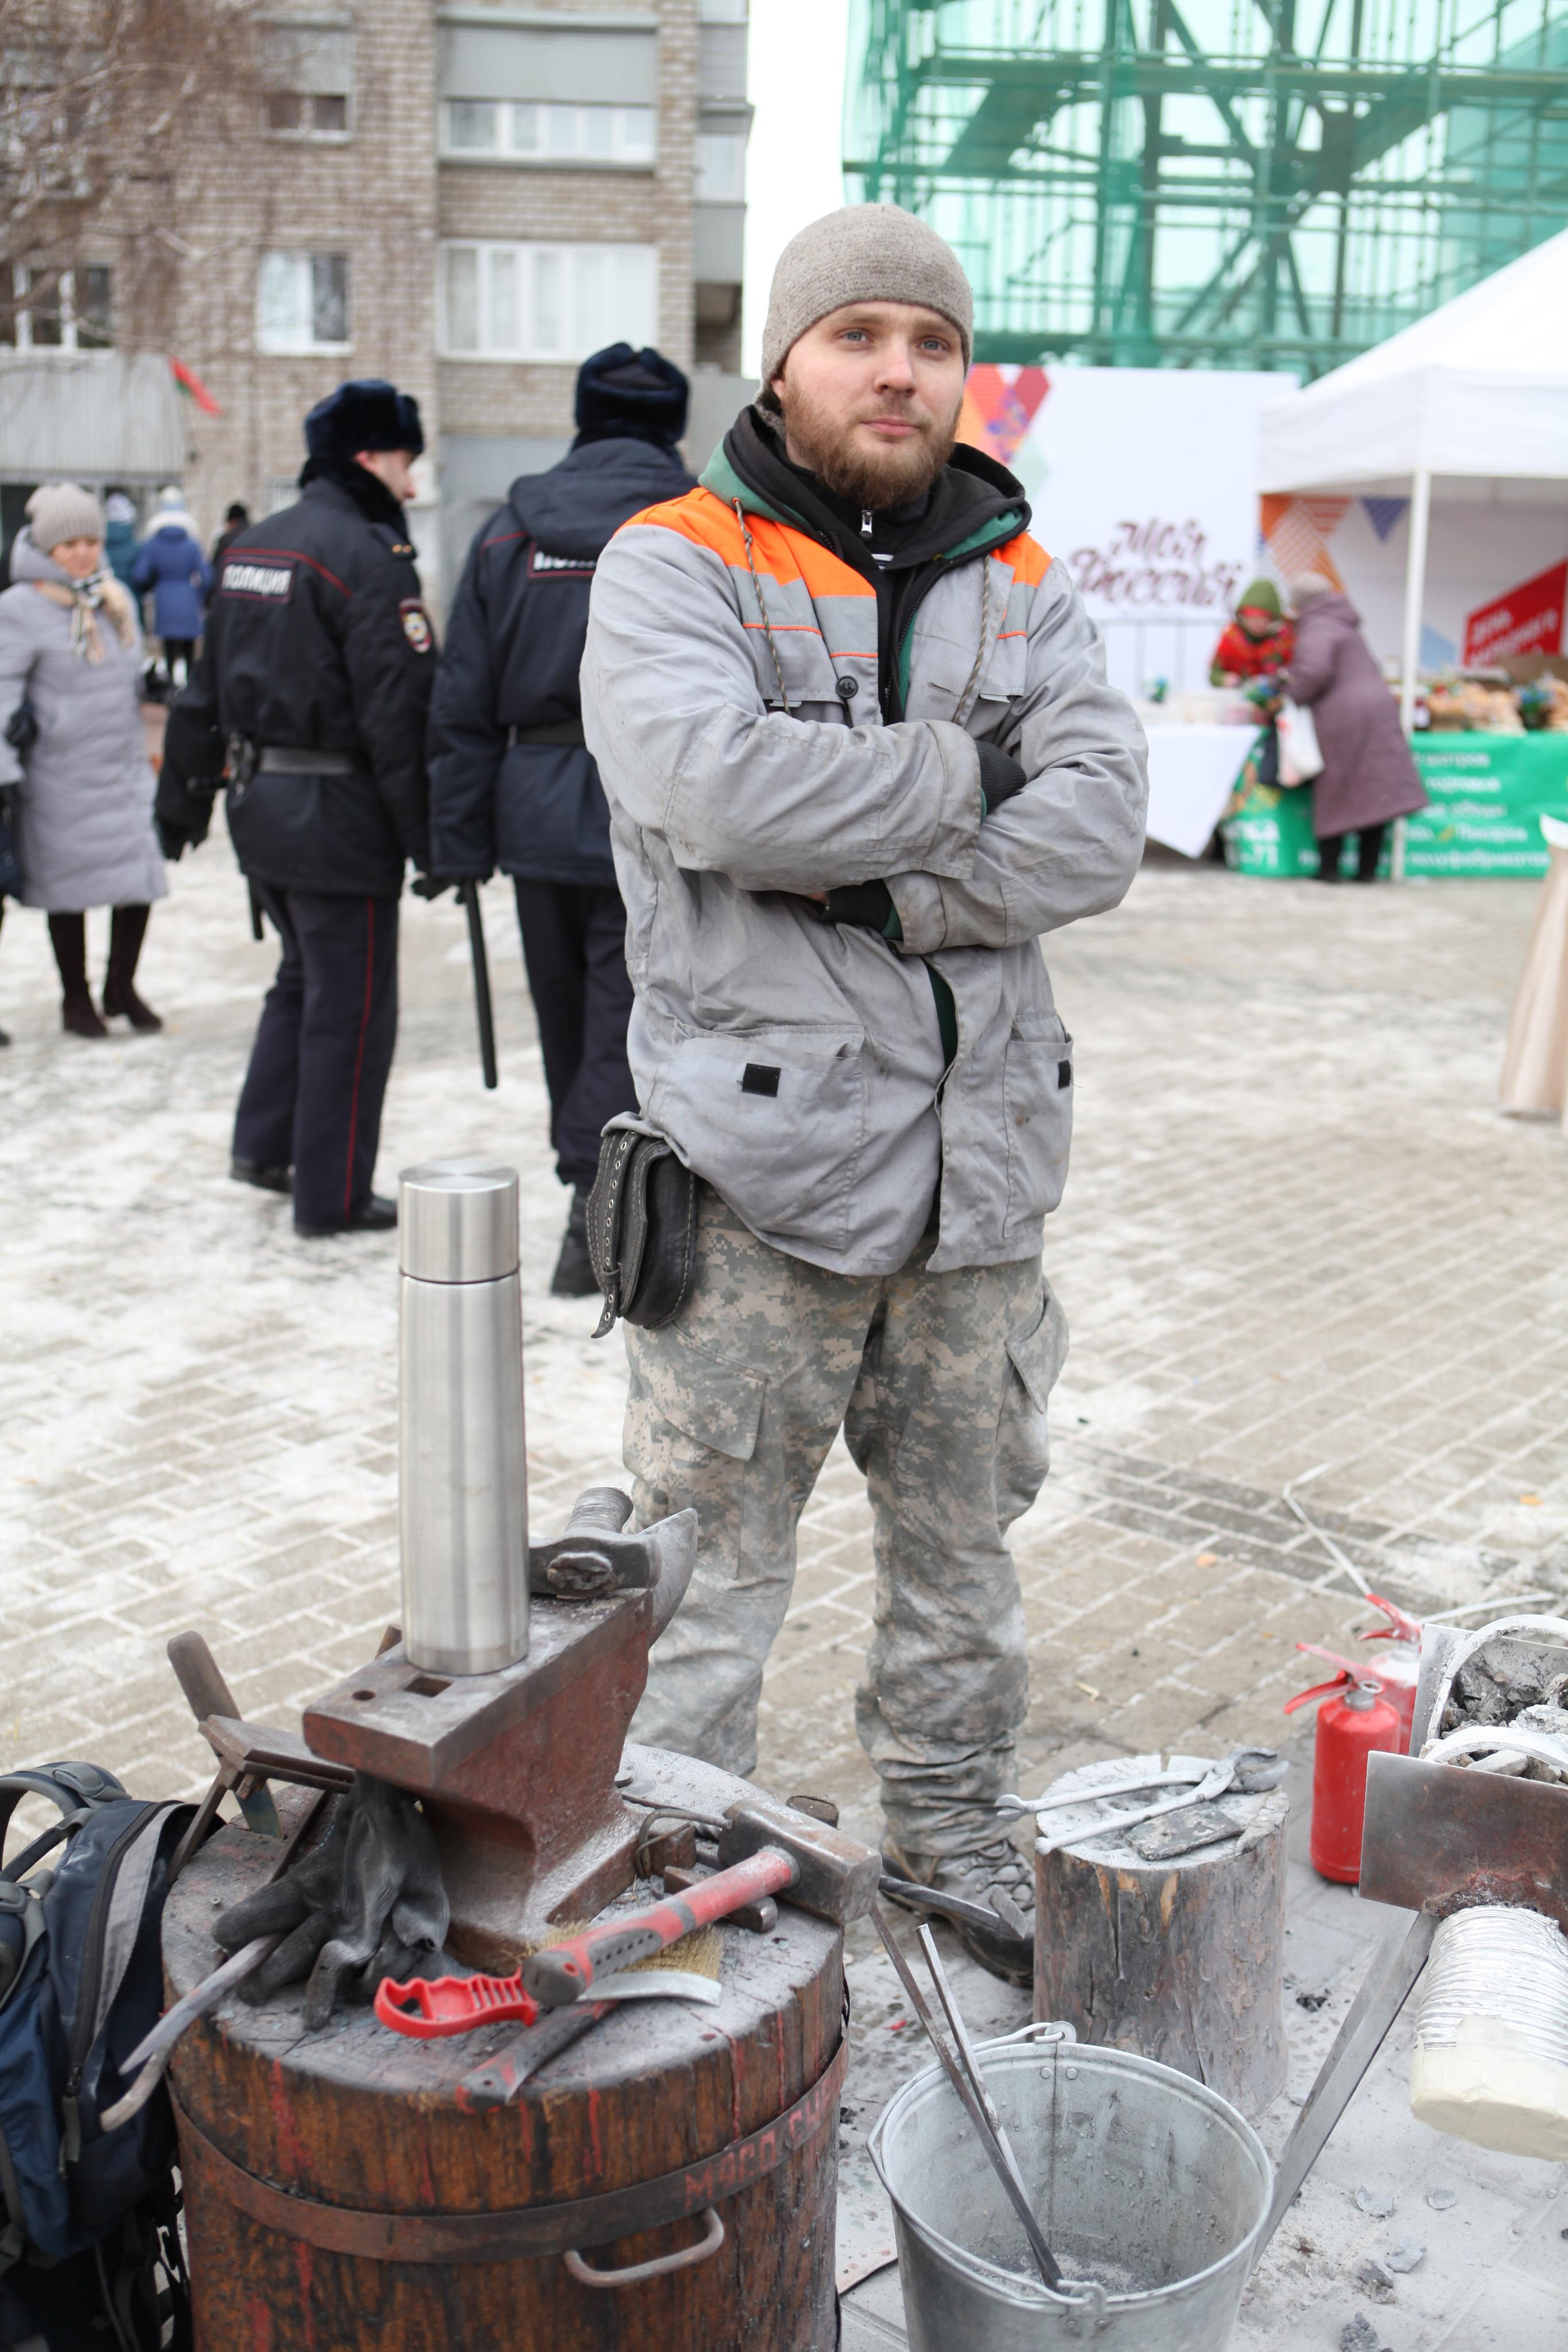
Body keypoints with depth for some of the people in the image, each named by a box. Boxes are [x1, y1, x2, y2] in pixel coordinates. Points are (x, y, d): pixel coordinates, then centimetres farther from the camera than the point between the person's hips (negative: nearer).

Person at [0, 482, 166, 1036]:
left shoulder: (117, 597, 10)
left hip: (126, 767, 5)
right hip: (61, 777, -5)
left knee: (141, 879, 1)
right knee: (70, 887, 6)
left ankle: (121, 987, 21)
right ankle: (75, 997, 23)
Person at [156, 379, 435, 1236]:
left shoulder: (249, 548, 12)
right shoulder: (367, 556, -15)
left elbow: (205, 691, 17)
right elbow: (398, 710, -20)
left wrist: (184, 801, 23)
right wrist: (429, 835, -17)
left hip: (259, 806, 9)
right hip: (339, 816, -9)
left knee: (304, 975, 24)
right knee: (350, 1005, 2)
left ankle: (263, 1143, 27)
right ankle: (332, 1197, 9)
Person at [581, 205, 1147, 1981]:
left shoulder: (1020, 584, 10)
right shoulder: (674, 563, -3)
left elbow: (1101, 824, -6)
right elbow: (709, 786, -23)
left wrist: (879, 890, -17)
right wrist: (964, 780, -13)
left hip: (981, 1150, 5)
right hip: (762, 1156, -4)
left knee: (963, 1532, 18)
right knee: (709, 1552, 4)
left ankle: (949, 1814, 38)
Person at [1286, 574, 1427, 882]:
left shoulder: (1317, 628, -9)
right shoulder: (1345, 625, 20)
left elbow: (1315, 670, -25)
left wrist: (1293, 694, -9)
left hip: (1343, 719, -8)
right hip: (1378, 707, 8)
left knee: (1334, 792, 2)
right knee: (1373, 791, 7)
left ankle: (1328, 866, 5)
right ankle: (1367, 868, 10)